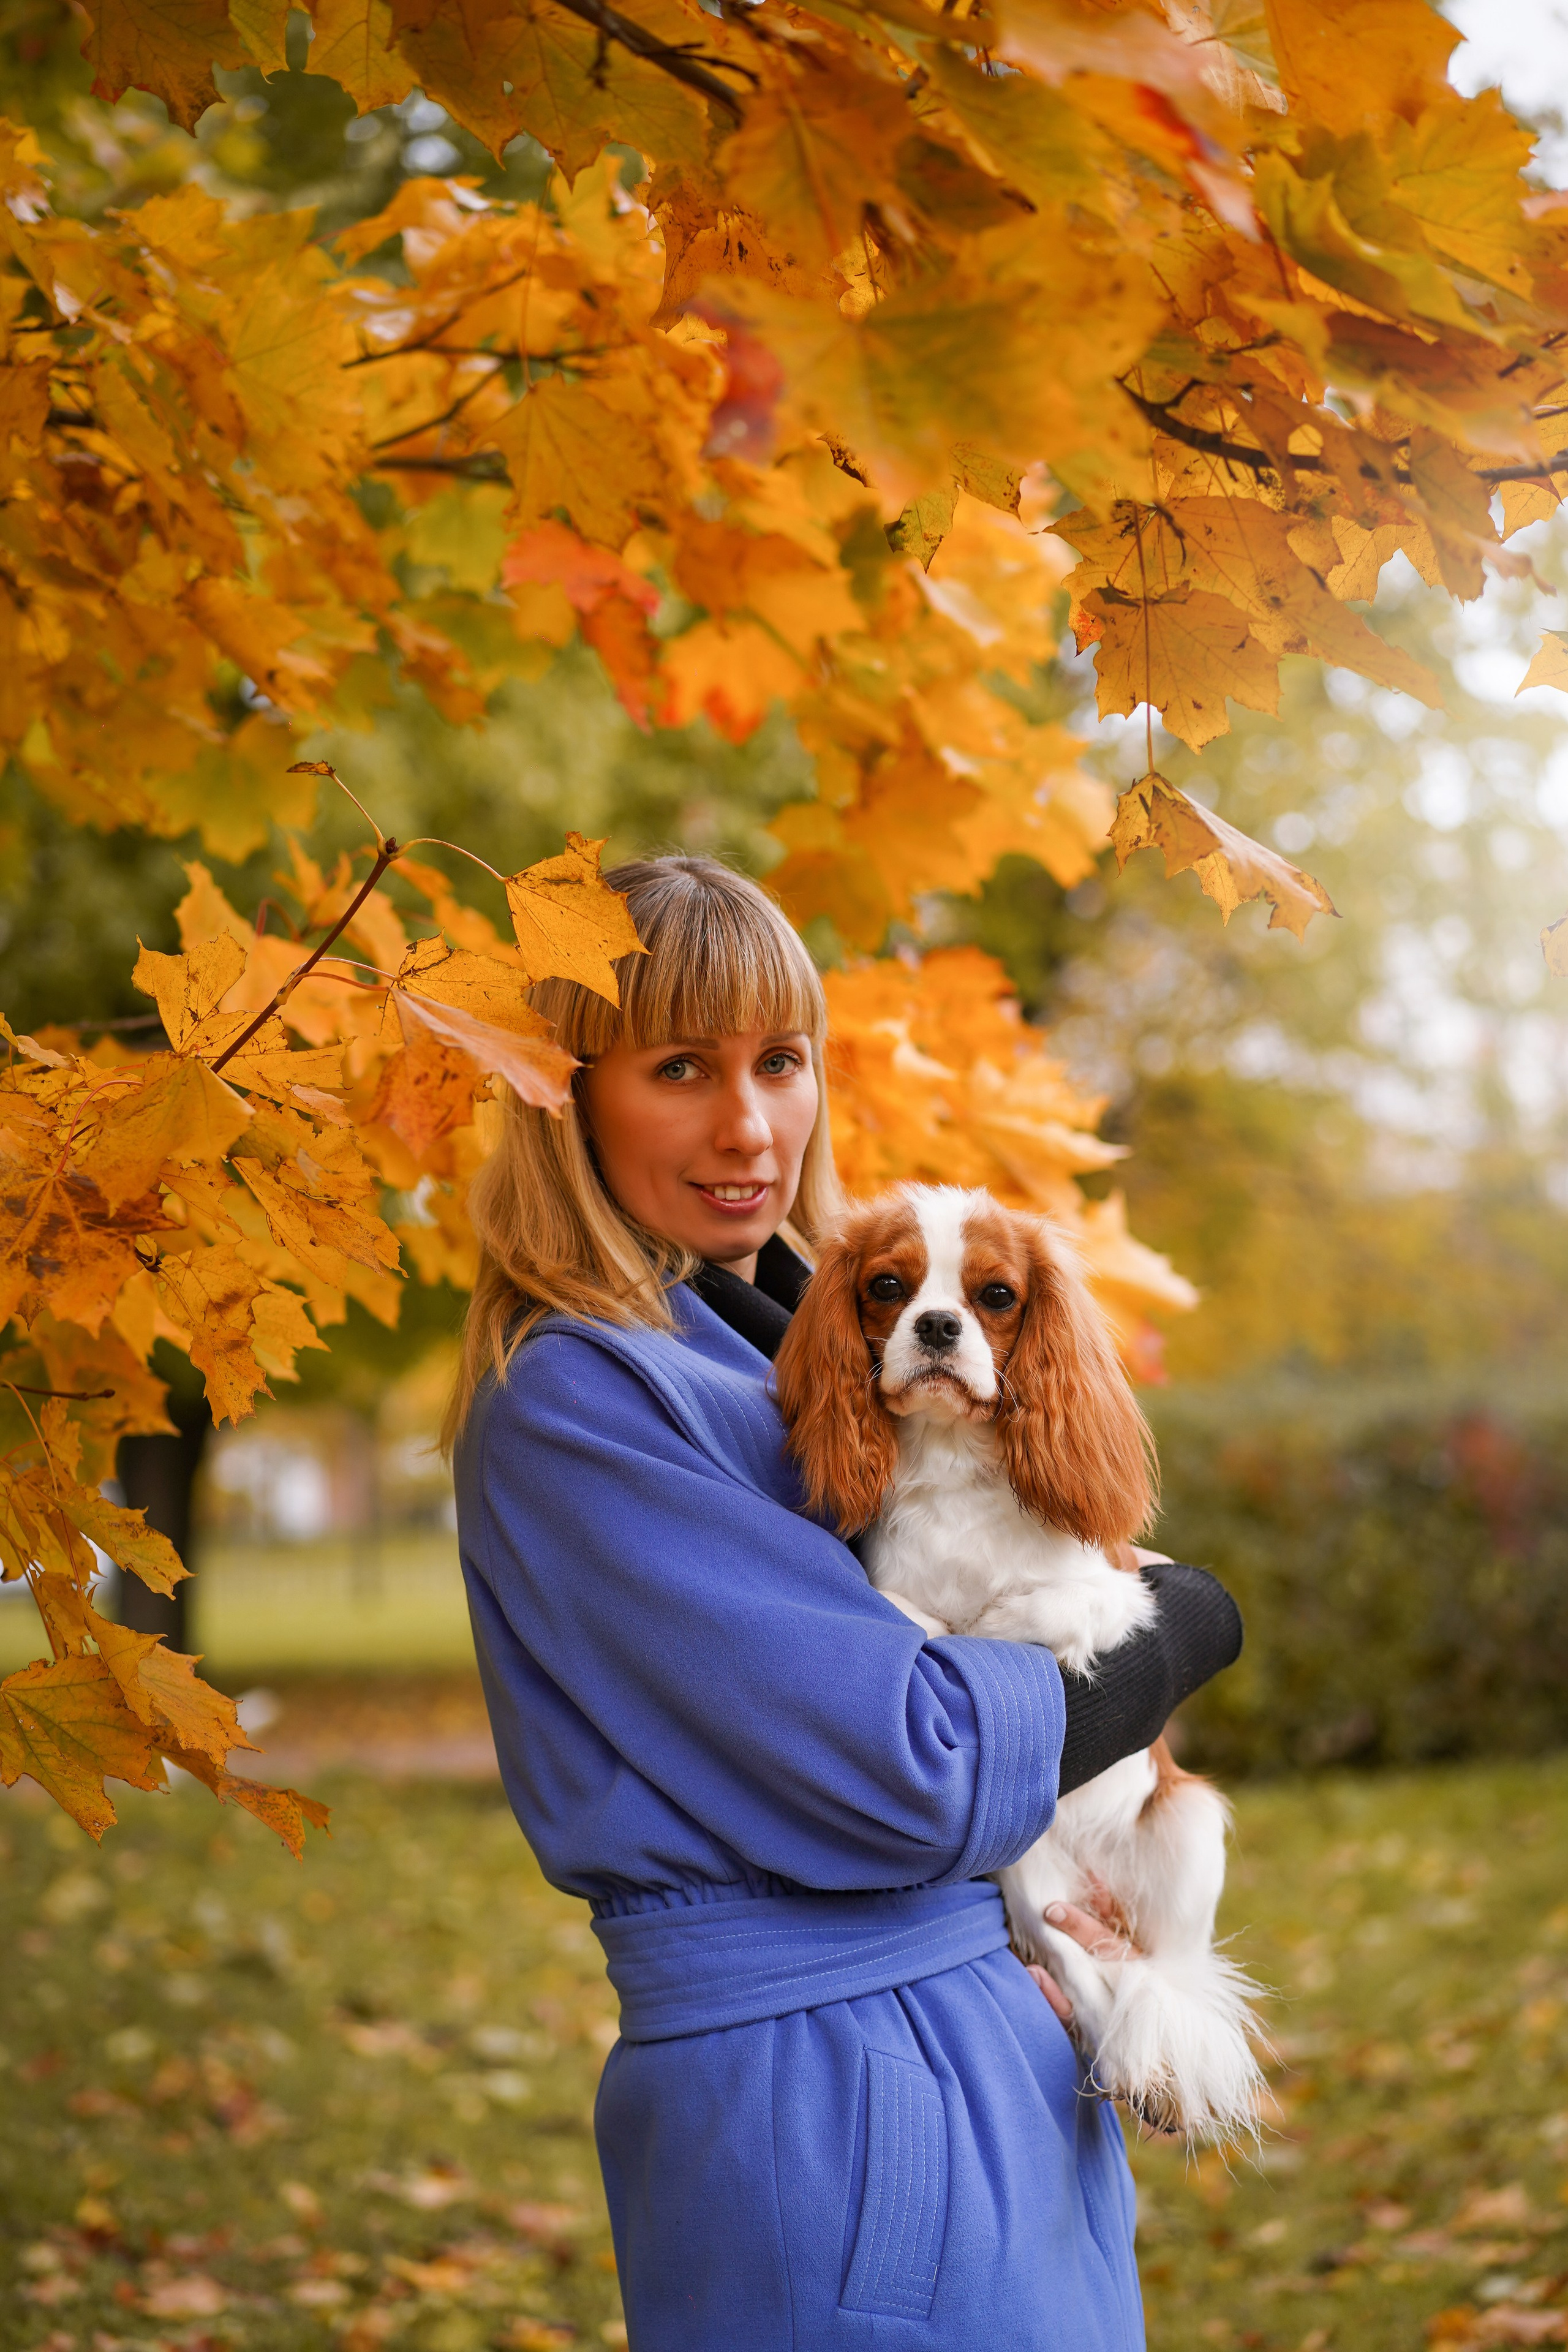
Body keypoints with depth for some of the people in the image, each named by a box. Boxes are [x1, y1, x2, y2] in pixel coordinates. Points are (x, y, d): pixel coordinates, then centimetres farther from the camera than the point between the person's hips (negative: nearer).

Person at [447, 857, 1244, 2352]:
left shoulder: (802, 1330, 10)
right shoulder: (573, 1402, -16)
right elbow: (905, 1768, -21)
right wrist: (1188, 1625, -5)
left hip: (1013, 2045, 8)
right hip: (824, 2087, -8)